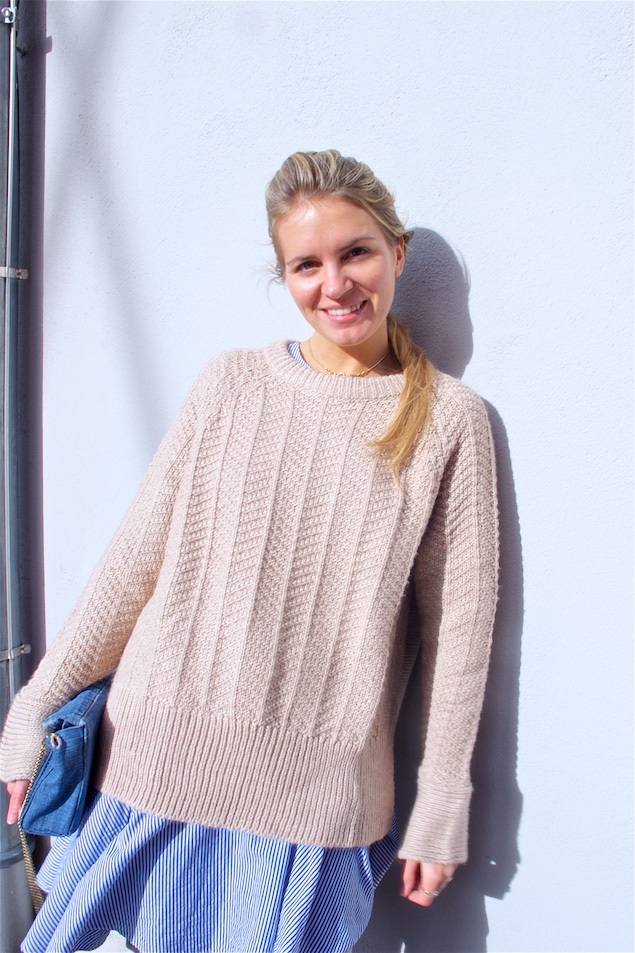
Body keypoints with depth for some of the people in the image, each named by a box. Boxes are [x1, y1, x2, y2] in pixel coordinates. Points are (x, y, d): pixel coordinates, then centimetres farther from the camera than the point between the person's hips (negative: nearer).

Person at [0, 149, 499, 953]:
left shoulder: (449, 420, -3)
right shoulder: (231, 387, 1)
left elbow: (458, 624, -1)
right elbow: (133, 563, 3)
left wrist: (440, 811, 1)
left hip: (315, 794, -1)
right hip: (161, 760, 2)